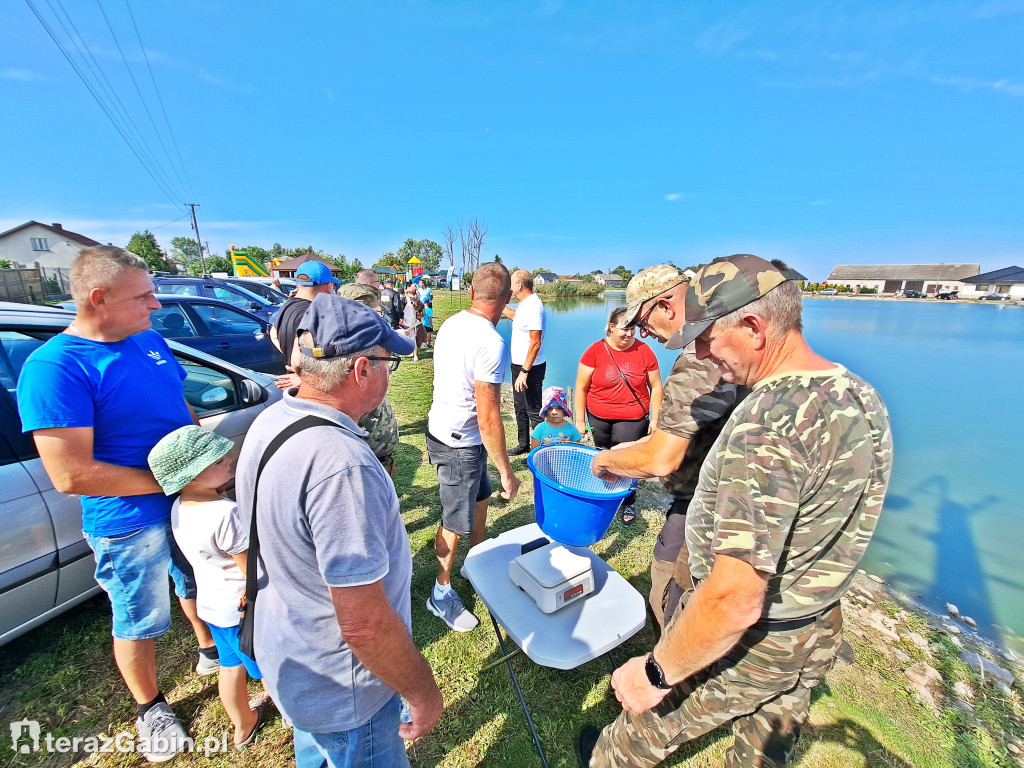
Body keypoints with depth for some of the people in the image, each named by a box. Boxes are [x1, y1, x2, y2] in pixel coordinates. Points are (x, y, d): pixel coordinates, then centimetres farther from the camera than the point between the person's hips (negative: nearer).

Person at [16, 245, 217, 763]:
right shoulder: (53, 368, -23)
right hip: (129, 524, -6)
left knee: (199, 585, 27)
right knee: (139, 623, 17)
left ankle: (211, 651, 54)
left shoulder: (150, 340, -1)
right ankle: (150, 708, 44)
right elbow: (70, 475, -26)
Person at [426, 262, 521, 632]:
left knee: (480, 499, 25)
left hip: (440, 427, 9)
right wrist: (506, 473, -16)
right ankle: (441, 593, 34)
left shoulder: (451, 324, 0)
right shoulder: (491, 344, -27)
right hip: (460, 444, -9)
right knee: (455, 523, 11)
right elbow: (488, 418, -26)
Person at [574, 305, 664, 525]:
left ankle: (628, 504, 25)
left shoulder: (644, 351, -4)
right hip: (598, 419, 1)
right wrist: (579, 420, -3)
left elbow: (656, 387, 4)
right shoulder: (595, 351, -7)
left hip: (633, 419, 0)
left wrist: (655, 419, 2)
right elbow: (581, 387, -3)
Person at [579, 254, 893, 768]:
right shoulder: (861, 396, -5)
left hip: (742, 644, -7)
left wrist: (656, 673, -20)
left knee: (653, 717, 23)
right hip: (819, 633, 8)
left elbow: (734, 600, -34)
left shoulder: (766, 425, -35)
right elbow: (831, 520, 8)